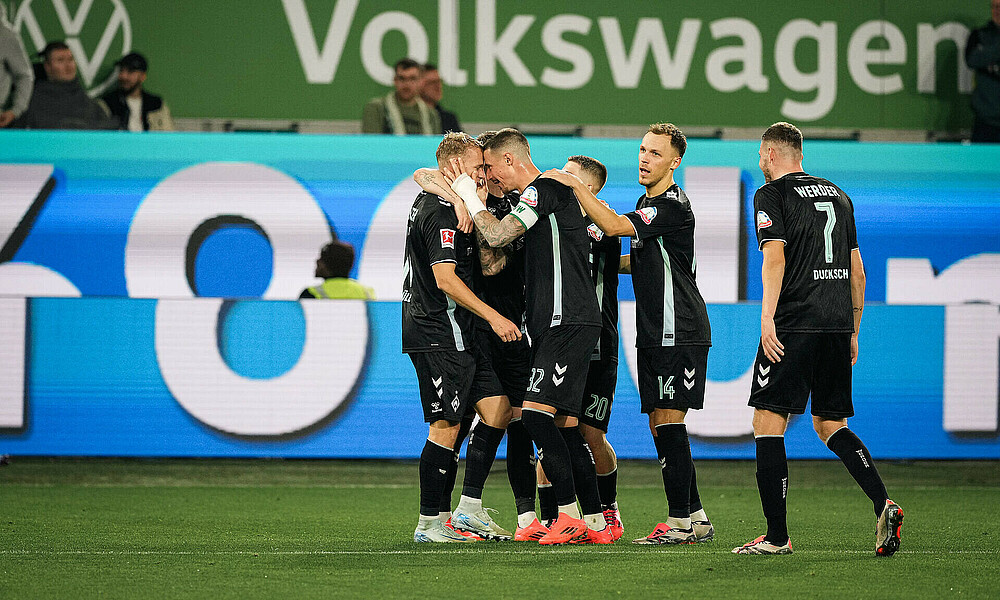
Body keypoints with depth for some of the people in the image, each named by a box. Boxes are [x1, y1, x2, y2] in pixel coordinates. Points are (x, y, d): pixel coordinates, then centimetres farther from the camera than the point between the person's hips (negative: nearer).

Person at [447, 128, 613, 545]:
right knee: (563, 424, 8)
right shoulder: (545, 195, 23)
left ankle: (569, 514, -19)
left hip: (568, 323, -10)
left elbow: (497, 236, -17)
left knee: (536, 412, -17)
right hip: (553, 326, 10)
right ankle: (595, 522, 10)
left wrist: (470, 197, -1)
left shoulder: (545, 188, -7)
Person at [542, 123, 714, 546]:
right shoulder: (647, 202, 17)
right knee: (660, 425, 9)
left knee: (669, 420, -11)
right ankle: (695, 518, 13)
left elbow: (614, 226, -23)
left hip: (679, 332, -10)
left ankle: (680, 523, -10)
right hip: (654, 333, 10)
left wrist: (575, 185, -20)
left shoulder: (673, 205, -14)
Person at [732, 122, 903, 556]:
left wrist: (767, 317, -18)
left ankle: (777, 536, -5)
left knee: (768, 422, -1)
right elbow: (857, 268, 19)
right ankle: (882, 503, -7)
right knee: (829, 425, 14)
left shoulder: (771, 195, 0)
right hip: (837, 325, 7)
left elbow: (774, 257, -13)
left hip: (793, 325, -6)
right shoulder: (838, 196, 19)